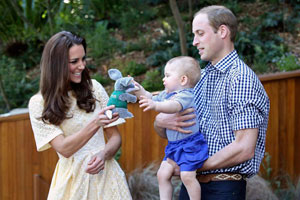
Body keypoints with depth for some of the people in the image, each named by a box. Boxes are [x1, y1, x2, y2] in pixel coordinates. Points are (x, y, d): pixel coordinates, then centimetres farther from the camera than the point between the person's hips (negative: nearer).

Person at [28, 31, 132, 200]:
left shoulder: (93, 88, 2)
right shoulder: (39, 103, -4)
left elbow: (115, 136, 6)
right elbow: (64, 149, -13)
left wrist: (104, 154, -15)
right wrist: (95, 124, -26)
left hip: (105, 172, 2)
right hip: (73, 178, -2)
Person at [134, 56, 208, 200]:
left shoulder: (186, 95, -18)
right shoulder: (166, 94, 11)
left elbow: (174, 106, -39)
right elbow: (151, 98, 27)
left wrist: (156, 105, -55)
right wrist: (138, 89, 11)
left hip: (190, 144, -10)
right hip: (174, 145, 10)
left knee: (187, 175, -19)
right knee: (163, 174, 6)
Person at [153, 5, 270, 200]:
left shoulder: (241, 78, -13)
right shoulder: (201, 77, 11)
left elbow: (244, 149, -21)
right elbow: (167, 132, 14)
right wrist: (161, 122, -9)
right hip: (191, 184, 7)